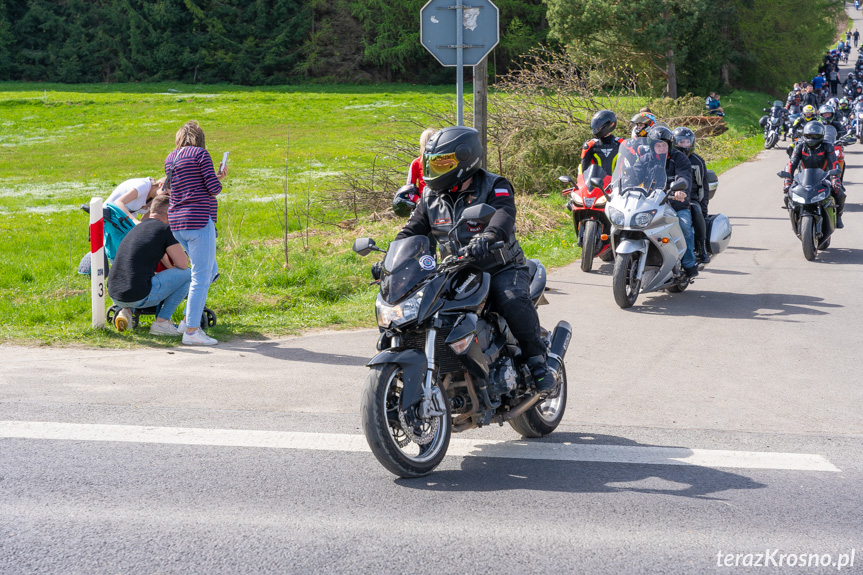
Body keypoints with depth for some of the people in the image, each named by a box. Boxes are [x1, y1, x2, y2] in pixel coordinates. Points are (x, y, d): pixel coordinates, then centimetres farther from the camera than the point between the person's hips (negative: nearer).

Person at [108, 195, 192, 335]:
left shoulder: (137, 228, 20)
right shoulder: (164, 229, -4)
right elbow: (183, 264, -3)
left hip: (114, 295, 8)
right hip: (139, 297, -8)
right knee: (188, 274, 7)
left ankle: (126, 311, 13)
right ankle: (161, 322, 4)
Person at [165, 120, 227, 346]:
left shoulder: (170, 159, 17)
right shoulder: (200, 154, -5)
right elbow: (214, 189, -12)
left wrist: (218, 175, 28)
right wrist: (219, 180, 11)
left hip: (177, 223, 8)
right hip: (199, 220, -8)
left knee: (211, 271, 20)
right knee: (201, 277, -6)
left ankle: (189, 319, 15)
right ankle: (191, 331, -8)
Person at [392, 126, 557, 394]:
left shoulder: (494, 187, -9)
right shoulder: (432, 197, 9)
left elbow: (504, 215, -30)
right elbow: (412, 230, 9)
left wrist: (488, 237, -53)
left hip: (501, 268, -5)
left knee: (514, 303, -34)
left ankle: (538, 362, -18)